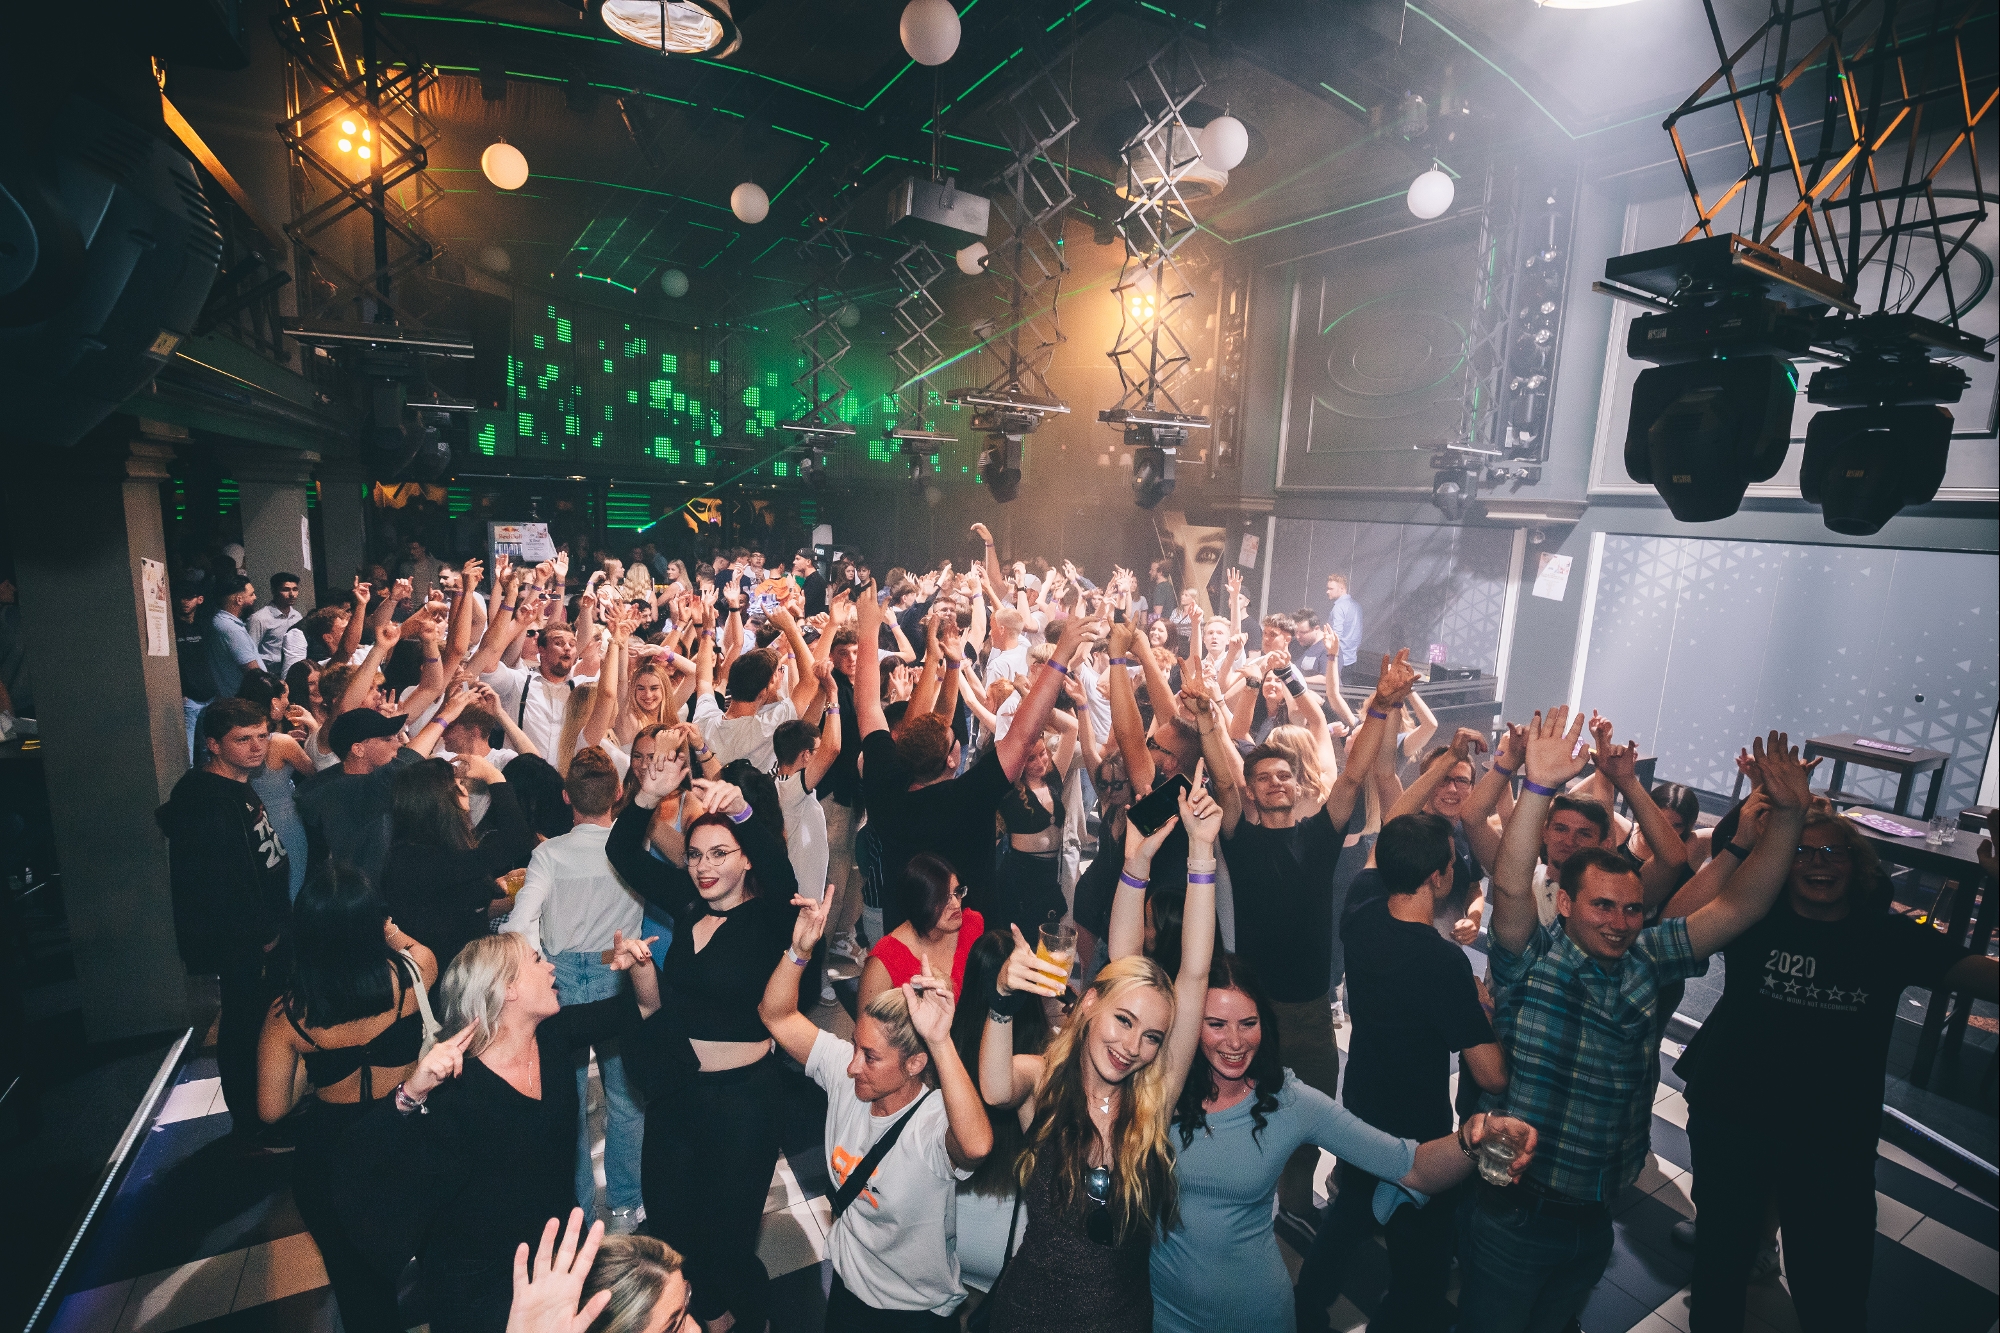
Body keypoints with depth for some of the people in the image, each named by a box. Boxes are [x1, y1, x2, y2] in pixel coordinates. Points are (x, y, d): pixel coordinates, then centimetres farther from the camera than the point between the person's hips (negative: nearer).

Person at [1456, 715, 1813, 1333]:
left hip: (1593, 1219, 5)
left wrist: (1787, 815, -13)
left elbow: (1739, 905, -2)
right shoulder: (1533, 959, -15)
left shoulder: (1645, 961, 1)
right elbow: (1511, 888, -33)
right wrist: (1538, 786, -45)